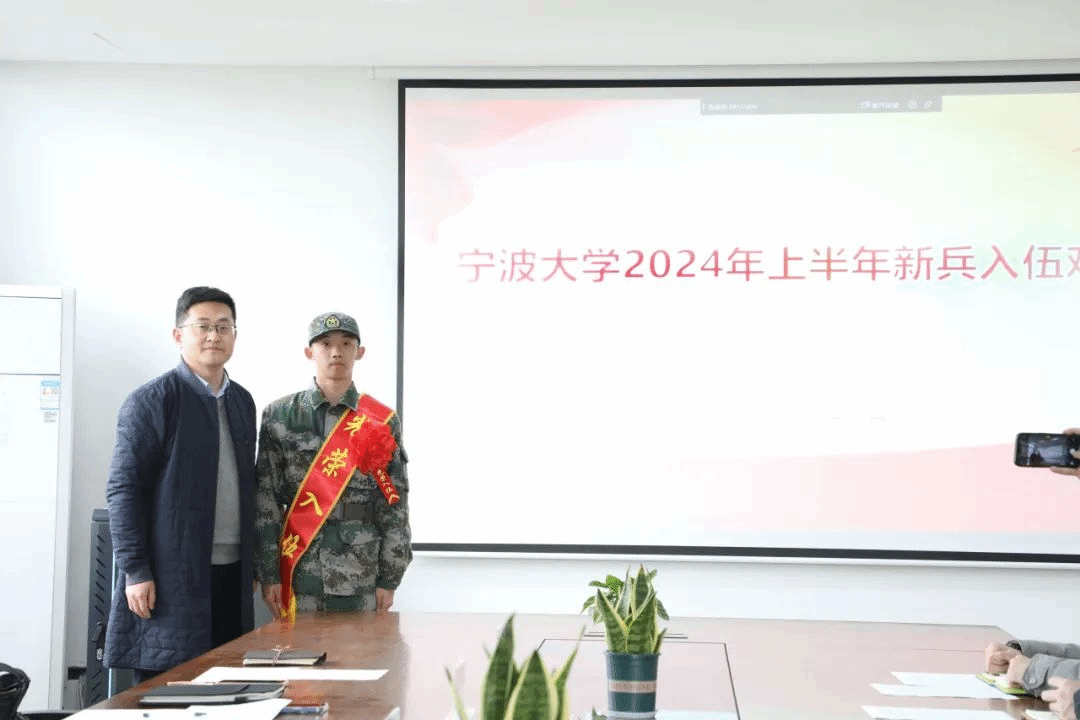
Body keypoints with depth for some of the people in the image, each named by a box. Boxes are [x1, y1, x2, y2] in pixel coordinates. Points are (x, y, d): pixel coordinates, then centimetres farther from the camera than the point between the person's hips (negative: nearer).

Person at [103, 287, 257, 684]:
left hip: (232, 575, 6)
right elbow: (122, 489, -8)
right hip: (171, 577, -6)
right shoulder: (150, 401, -5)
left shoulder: (243, 401, 14)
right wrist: (135, 571, -13)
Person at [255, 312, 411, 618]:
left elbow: (395, 505, 3)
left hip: (361, 578, 1)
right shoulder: (279, 416, 3)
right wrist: (269, 572, -5)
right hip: (299, 572, 0)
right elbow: (266, 498, 0)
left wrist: (389, 578, -1)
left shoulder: (383, 422, 3)